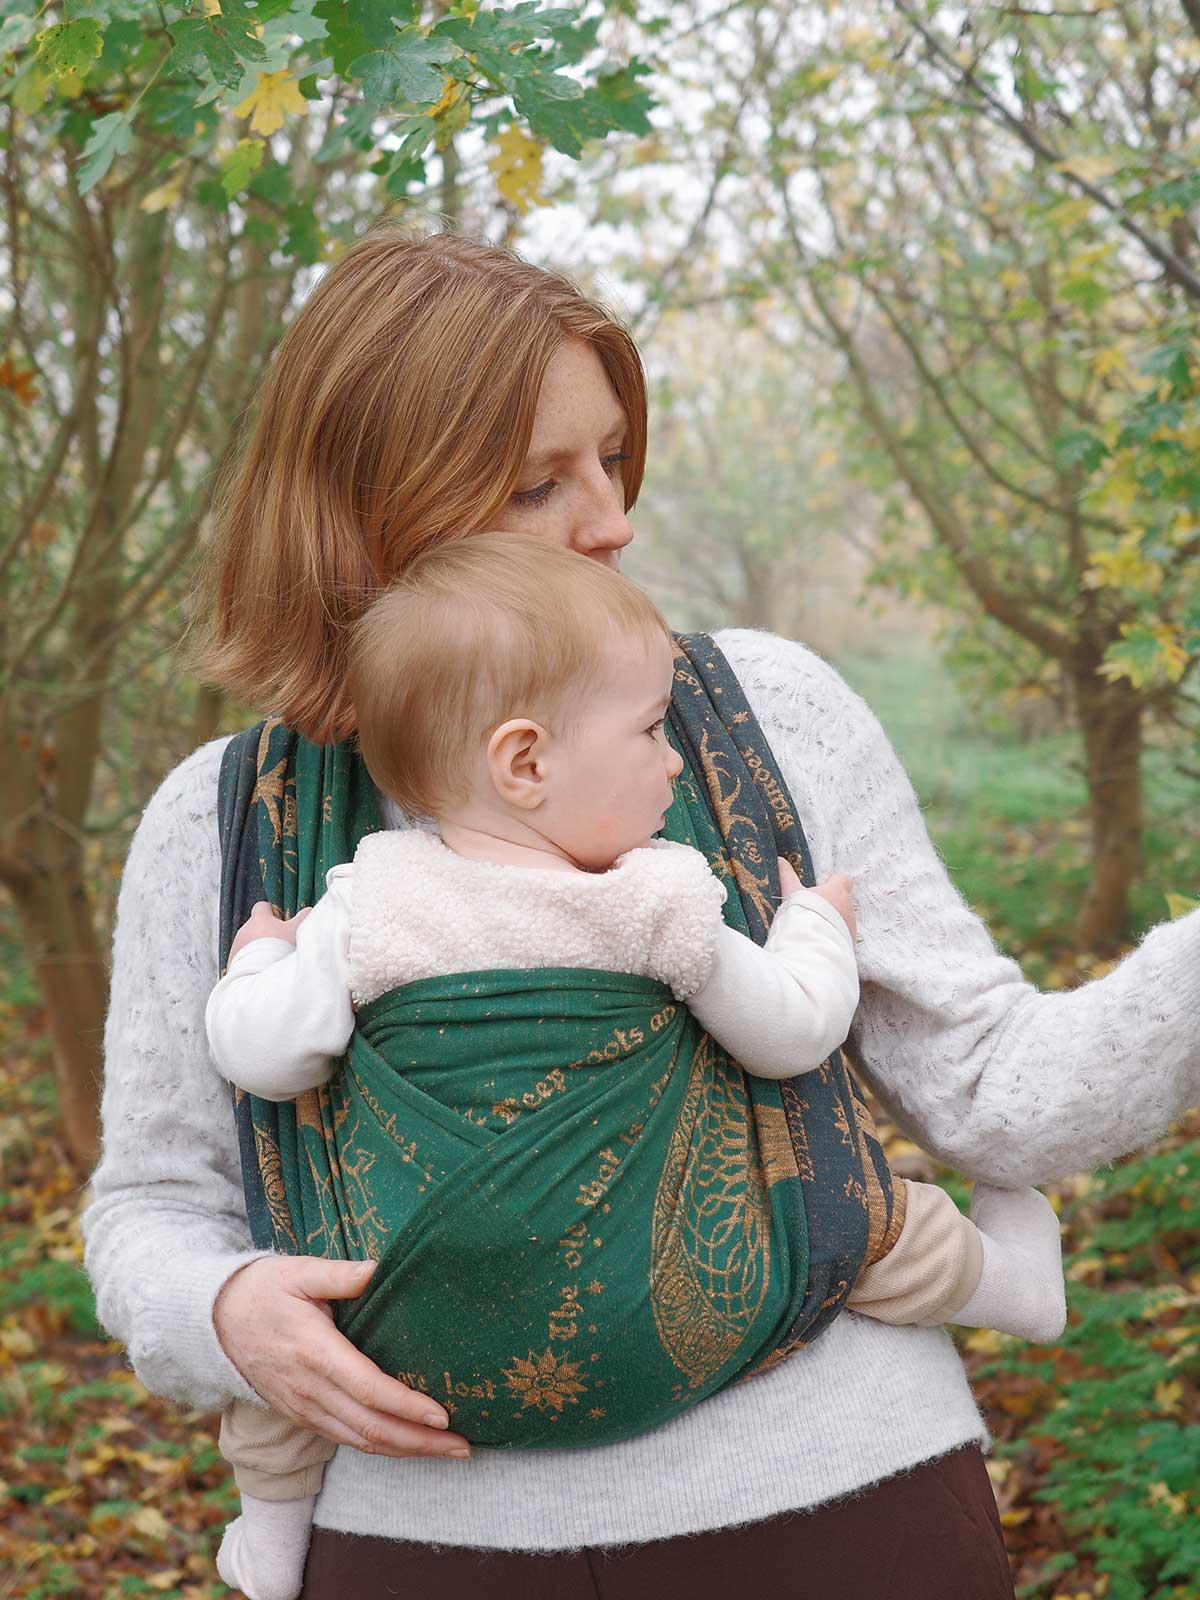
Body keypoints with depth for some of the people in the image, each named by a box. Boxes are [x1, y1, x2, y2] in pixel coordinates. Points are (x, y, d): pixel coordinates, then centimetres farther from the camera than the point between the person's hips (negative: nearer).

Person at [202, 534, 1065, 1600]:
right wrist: (816, 922, 12)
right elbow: (792, 1033, -8)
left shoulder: (368, 909, -16)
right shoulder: (664, 907, -18)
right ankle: (1009, 1278, 38)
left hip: (432, 1309, 1)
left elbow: (267, 1054, -17)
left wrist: (256, 966, 6)